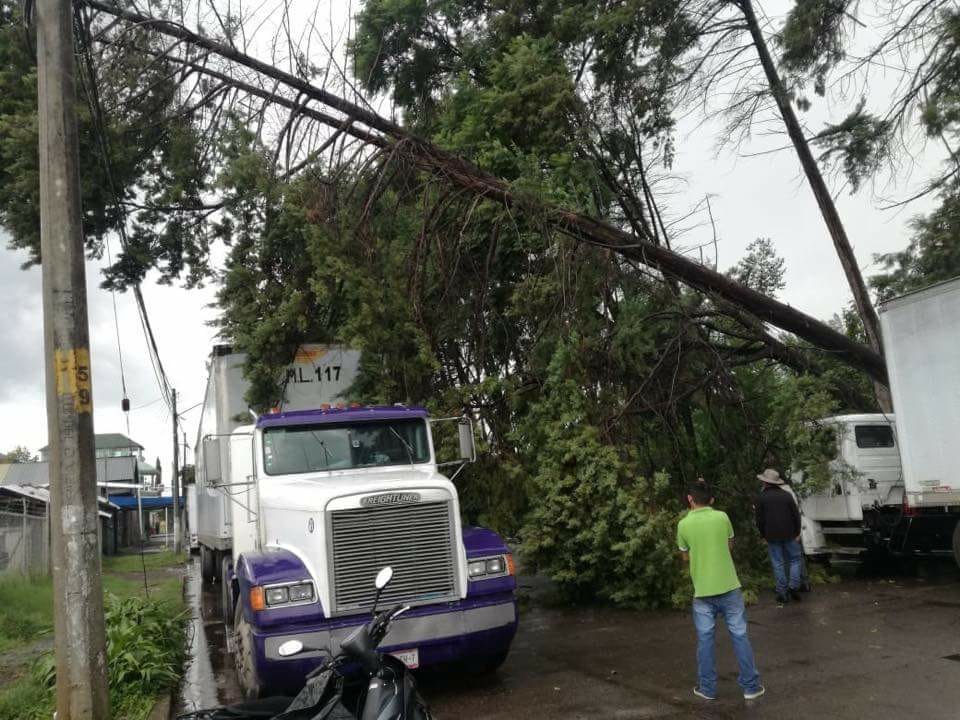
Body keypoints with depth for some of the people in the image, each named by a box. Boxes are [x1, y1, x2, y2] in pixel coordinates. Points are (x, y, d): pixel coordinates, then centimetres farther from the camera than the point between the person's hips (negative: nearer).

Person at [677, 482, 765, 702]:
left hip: (702, 591, -1)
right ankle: (751, 686, 16)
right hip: (728, 587, 1)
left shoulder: (684, 524, -5)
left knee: (705, 640, 9)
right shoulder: (722, 517, -4)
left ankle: (707, 688, 16)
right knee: (739, 636, 9)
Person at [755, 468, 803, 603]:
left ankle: (782, 593, 7)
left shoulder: (761, 498, -4)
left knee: (778, 563, 5)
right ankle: (793, 586, 1)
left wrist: (763, 536, 8)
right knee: (794, 559, 14)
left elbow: (760, 520, -3)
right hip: (789, 535, 1)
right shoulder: (787, 495, 1)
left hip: (772, 536, -1)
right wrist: (797, 532, 8)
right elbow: (796, 515, 1)